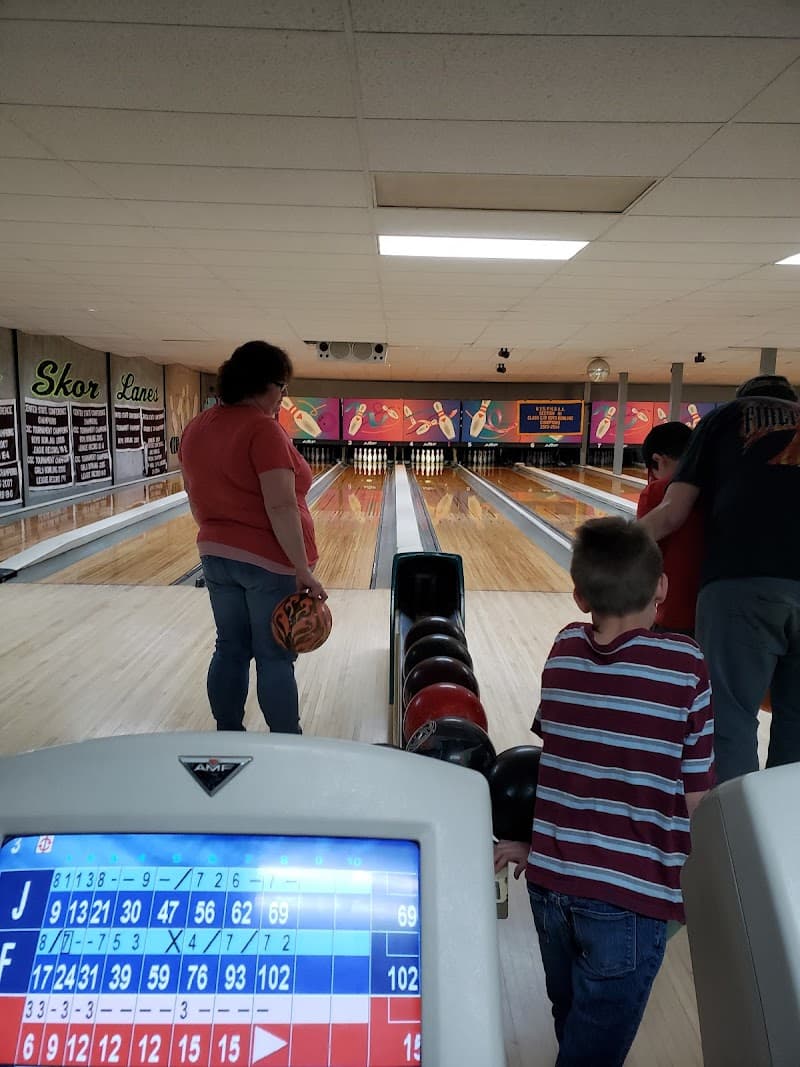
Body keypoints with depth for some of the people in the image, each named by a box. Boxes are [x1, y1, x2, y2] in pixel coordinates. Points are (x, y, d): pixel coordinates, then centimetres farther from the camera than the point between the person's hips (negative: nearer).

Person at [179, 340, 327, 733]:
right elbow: (281, 506, -23)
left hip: (216, 557, 7)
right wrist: (303, 570, -20)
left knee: (230, 650, 16)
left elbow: (197, 501, 13)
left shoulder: (196, 429, 6)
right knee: (275, 659, 4)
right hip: (270, 563, -7)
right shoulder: (262, 429, -18)